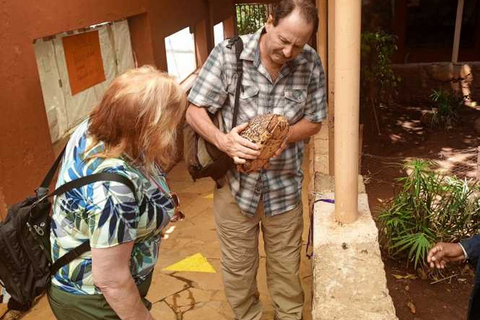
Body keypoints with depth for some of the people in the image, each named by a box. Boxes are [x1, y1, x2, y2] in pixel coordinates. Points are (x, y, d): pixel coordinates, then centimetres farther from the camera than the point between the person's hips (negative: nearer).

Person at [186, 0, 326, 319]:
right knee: (238, 269, 15)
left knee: (287, 267, 18)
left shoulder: (311, 63, -9)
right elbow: (195, 111, -11)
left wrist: (285, 136, -19)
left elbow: (314, 120, 2)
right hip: (235, 183, -1)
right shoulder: (228, 54, -16)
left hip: (285, 186, 2)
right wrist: (223, 140, -30)